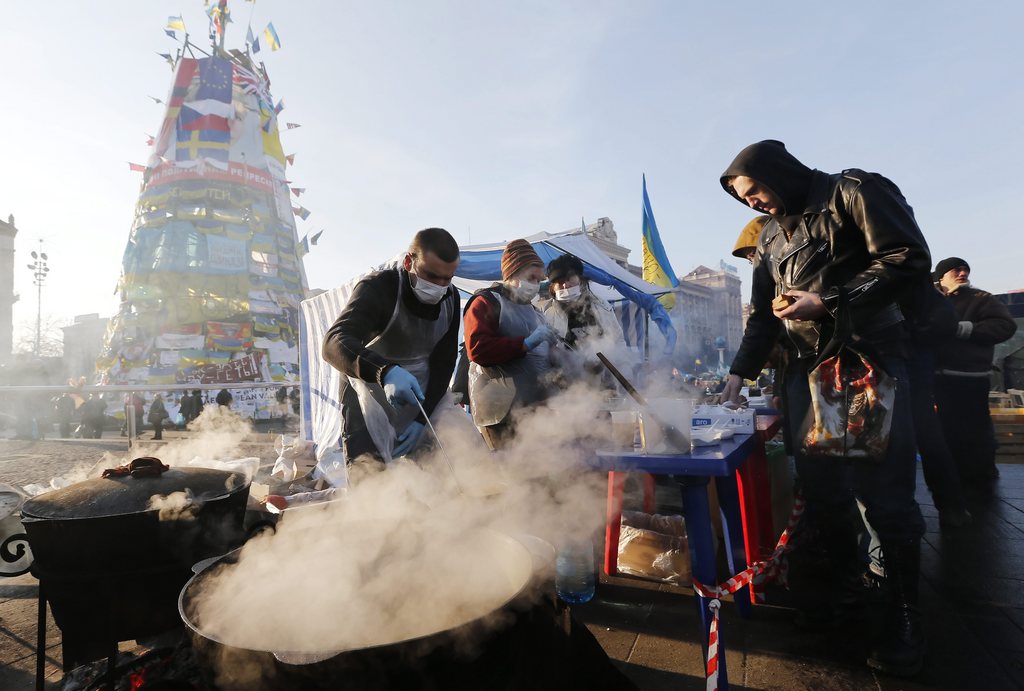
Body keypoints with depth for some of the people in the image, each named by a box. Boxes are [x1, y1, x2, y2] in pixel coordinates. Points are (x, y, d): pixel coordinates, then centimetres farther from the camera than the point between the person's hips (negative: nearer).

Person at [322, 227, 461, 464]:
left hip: (424, 396, 5)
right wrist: (386, 372, -56)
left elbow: (444, 362, -7)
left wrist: (422, 418, -17)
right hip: (372, 393, -5)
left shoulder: (450, 298, -6)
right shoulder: (377, 288, -23)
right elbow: (334, 342, -38)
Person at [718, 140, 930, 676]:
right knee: (820, 486, 6)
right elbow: (762, 314, 16)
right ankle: (846, 582, 26)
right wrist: (740, 372, 7)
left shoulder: (851, 191, -2)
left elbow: (909, 256, -11)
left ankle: (905, 615, 13)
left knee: (883, 490, -4)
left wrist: (829, 302, -16)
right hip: (804, 369, 6)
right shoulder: (770, 238, 16)